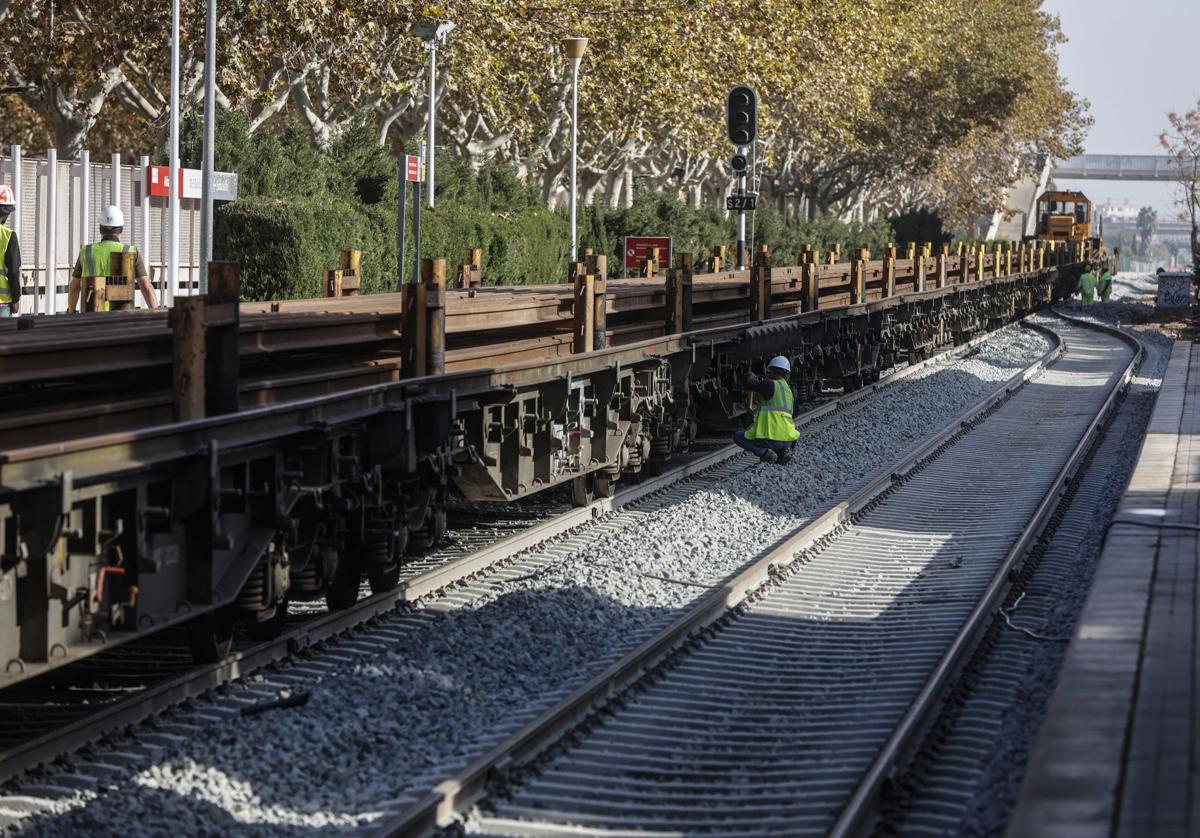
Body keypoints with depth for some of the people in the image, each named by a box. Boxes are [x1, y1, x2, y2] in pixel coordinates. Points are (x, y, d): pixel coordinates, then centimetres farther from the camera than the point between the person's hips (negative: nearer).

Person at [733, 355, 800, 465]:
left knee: (737, 437, 17)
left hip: (769, 438, -6)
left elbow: (747, 384, -4)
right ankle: (784, 450, 7)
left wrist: (751, 377, 19)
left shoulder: (770, 384, -6)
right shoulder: (789, 391, 16)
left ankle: (764, 452, -7)